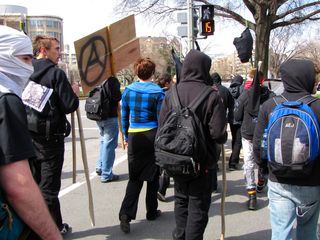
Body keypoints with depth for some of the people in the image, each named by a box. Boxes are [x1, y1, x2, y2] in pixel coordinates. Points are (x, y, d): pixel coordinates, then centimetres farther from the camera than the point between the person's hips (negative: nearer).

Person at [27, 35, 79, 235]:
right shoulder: (56, 73, -13)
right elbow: (69, 106, -17)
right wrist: (74, 92, 1)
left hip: (28, 136, 6)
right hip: (50, 138, -6)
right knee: (49, 187, 3)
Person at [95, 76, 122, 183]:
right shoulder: (112, 80, -16)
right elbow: (117, 97, -22)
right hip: (110, 117, -7)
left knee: (103, 140, 25)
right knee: (109, 144, 0)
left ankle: (100, 166, 28)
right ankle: (106, 175, 6)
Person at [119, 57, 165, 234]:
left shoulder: (128, 90, 3)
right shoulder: (157, 92, -6)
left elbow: (124, 117, 8)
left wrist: (126, 137, 18)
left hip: (134, 137, 2)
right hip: (152, 136, -2)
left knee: (134, 177, 8)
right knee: (152, 176, 12)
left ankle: (126, 213, -9)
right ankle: (152, 212, 24)